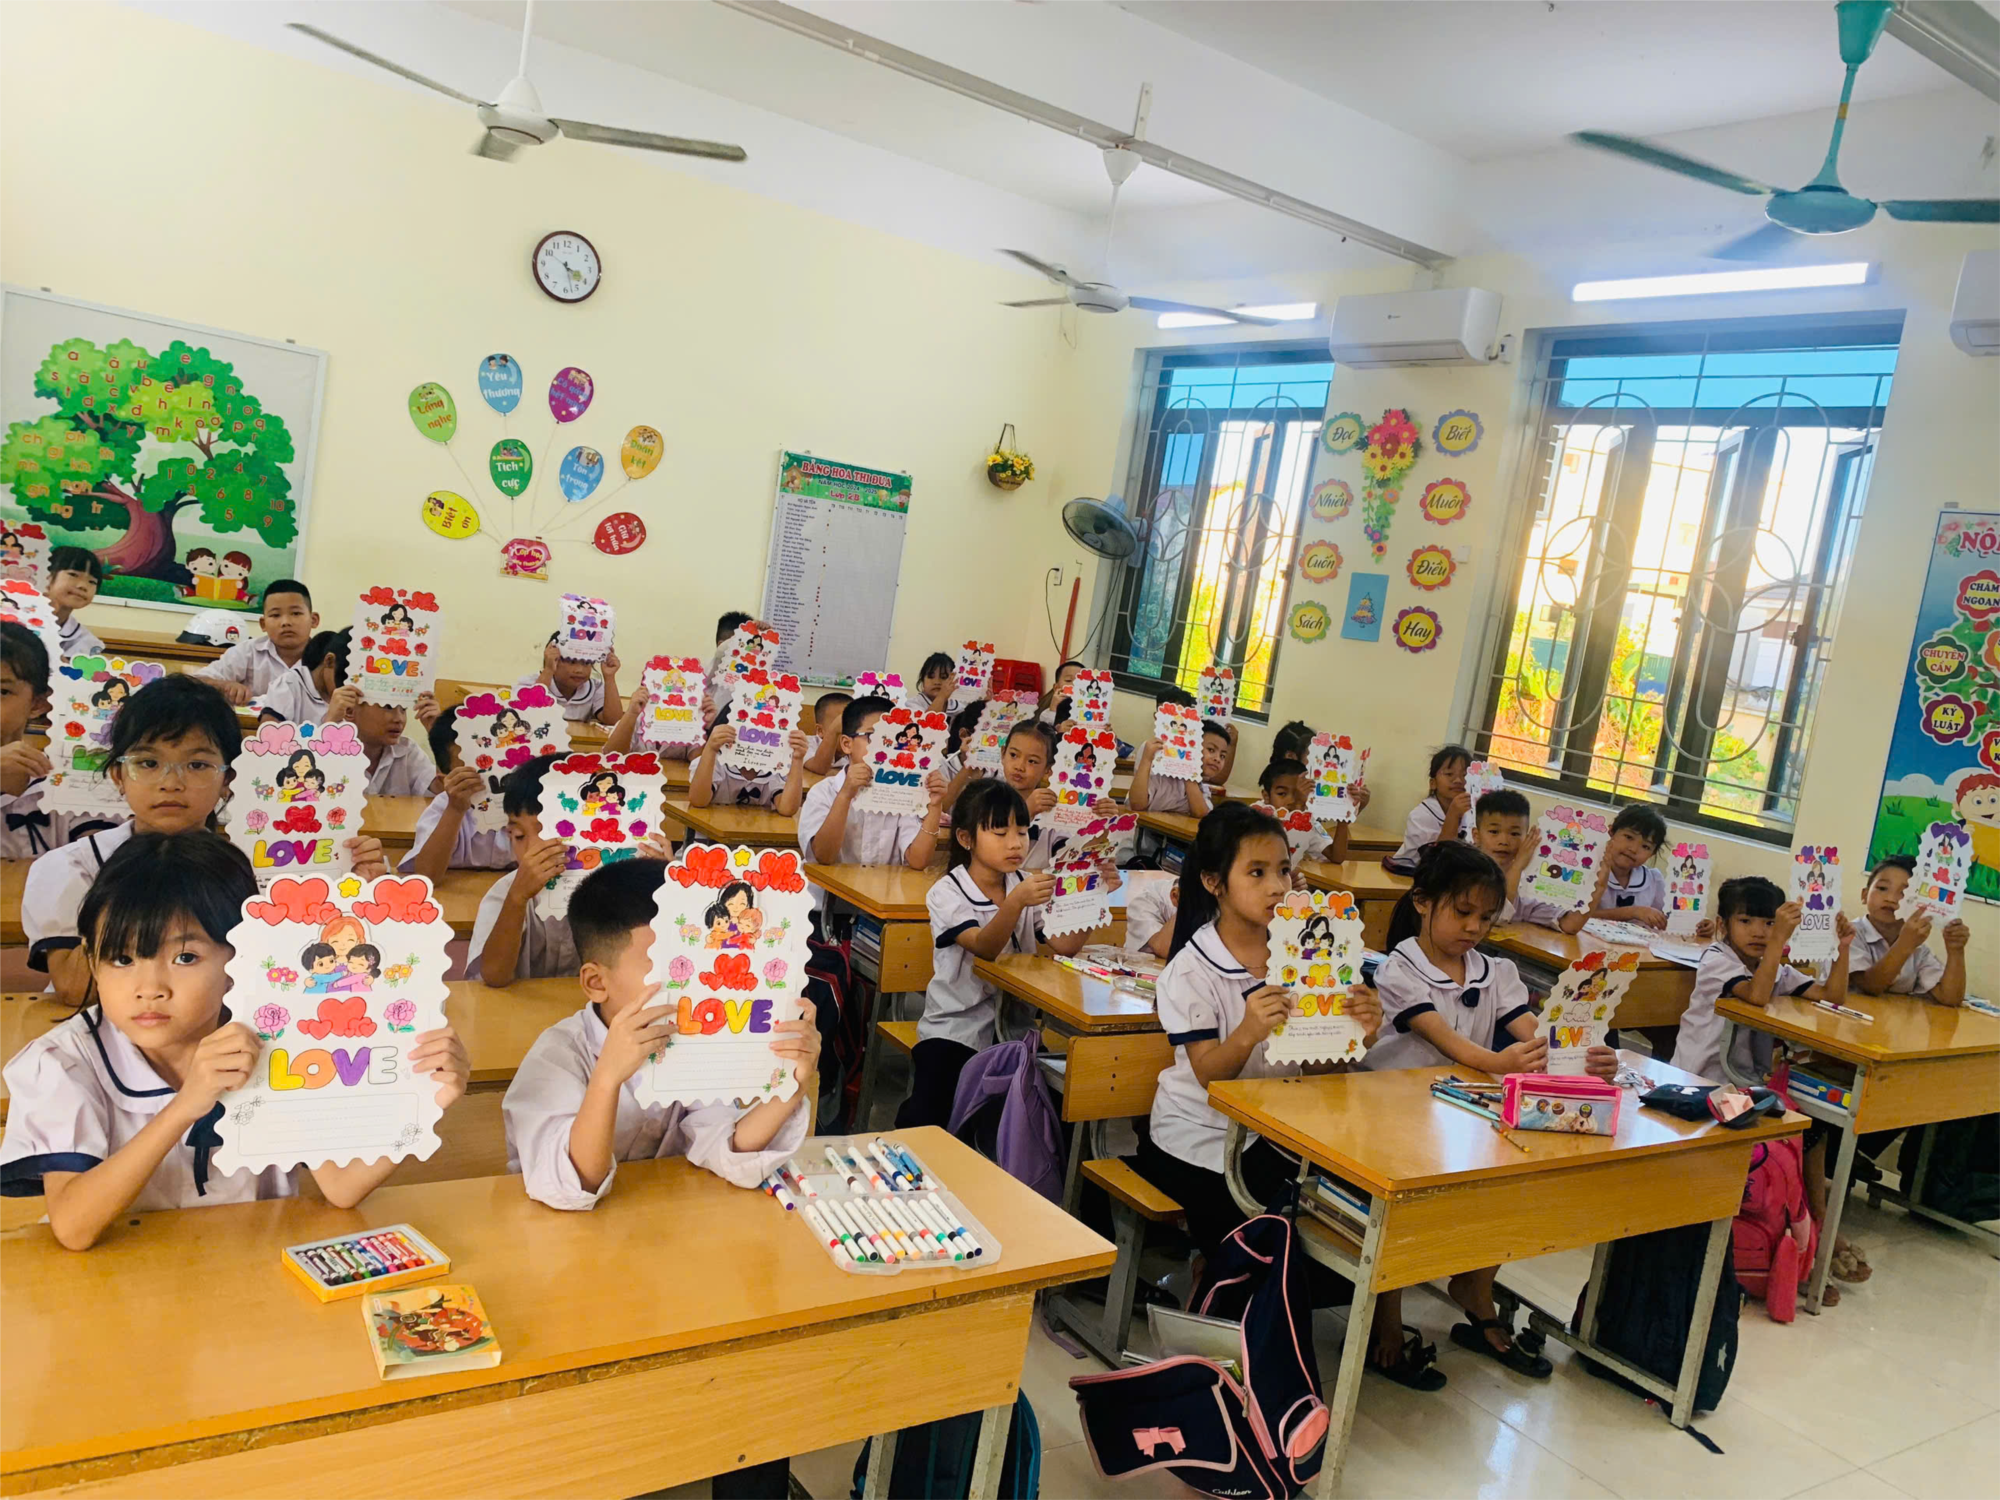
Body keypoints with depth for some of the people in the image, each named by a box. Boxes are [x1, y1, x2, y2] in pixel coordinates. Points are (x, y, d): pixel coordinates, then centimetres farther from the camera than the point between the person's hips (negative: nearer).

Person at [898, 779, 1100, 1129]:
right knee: (929, 1112, -22)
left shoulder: (1027, 885, 6)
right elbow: (985, 947, -25)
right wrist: (1015, 902, -42)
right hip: (957, 1028, -4)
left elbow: (1066, 945, -7)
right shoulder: (947, 893, -8)